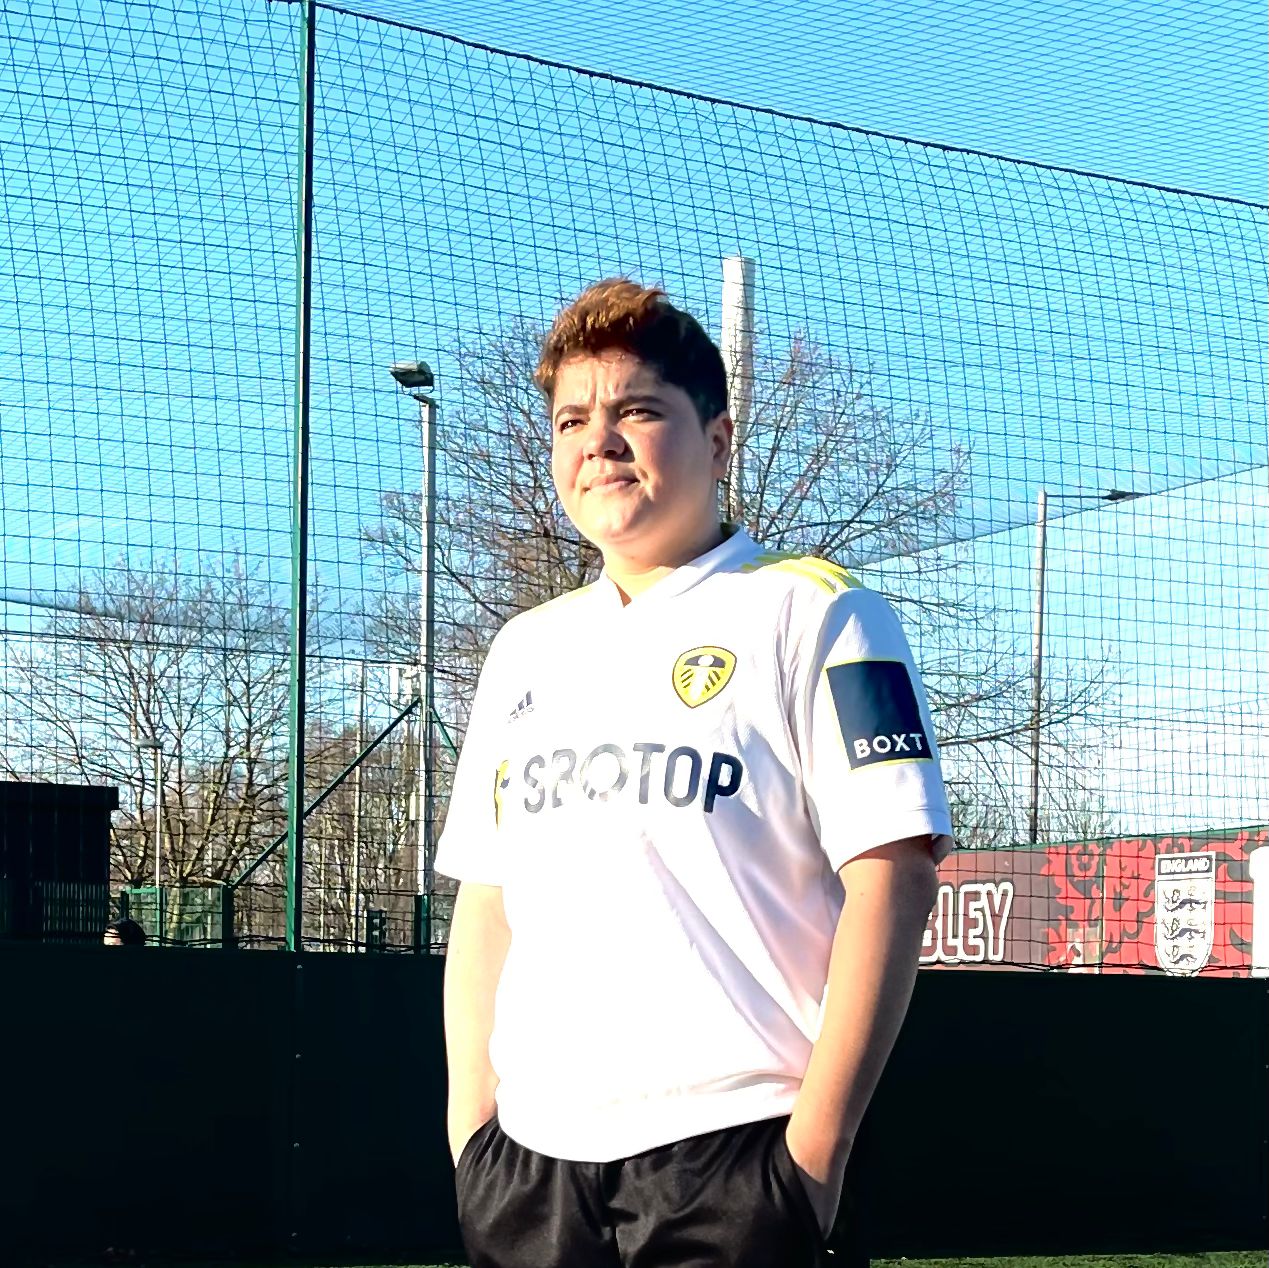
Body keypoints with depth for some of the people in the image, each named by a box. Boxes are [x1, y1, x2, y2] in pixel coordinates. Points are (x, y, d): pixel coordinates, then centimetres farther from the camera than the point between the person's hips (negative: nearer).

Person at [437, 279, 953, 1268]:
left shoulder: (812, 616, -1)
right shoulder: (527, 648, 17)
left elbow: (893, 875, -9)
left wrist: (817, 1143, -15)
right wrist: (470, 1125, 8)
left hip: (730, 1149, -5)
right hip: (531, 1153, 5)